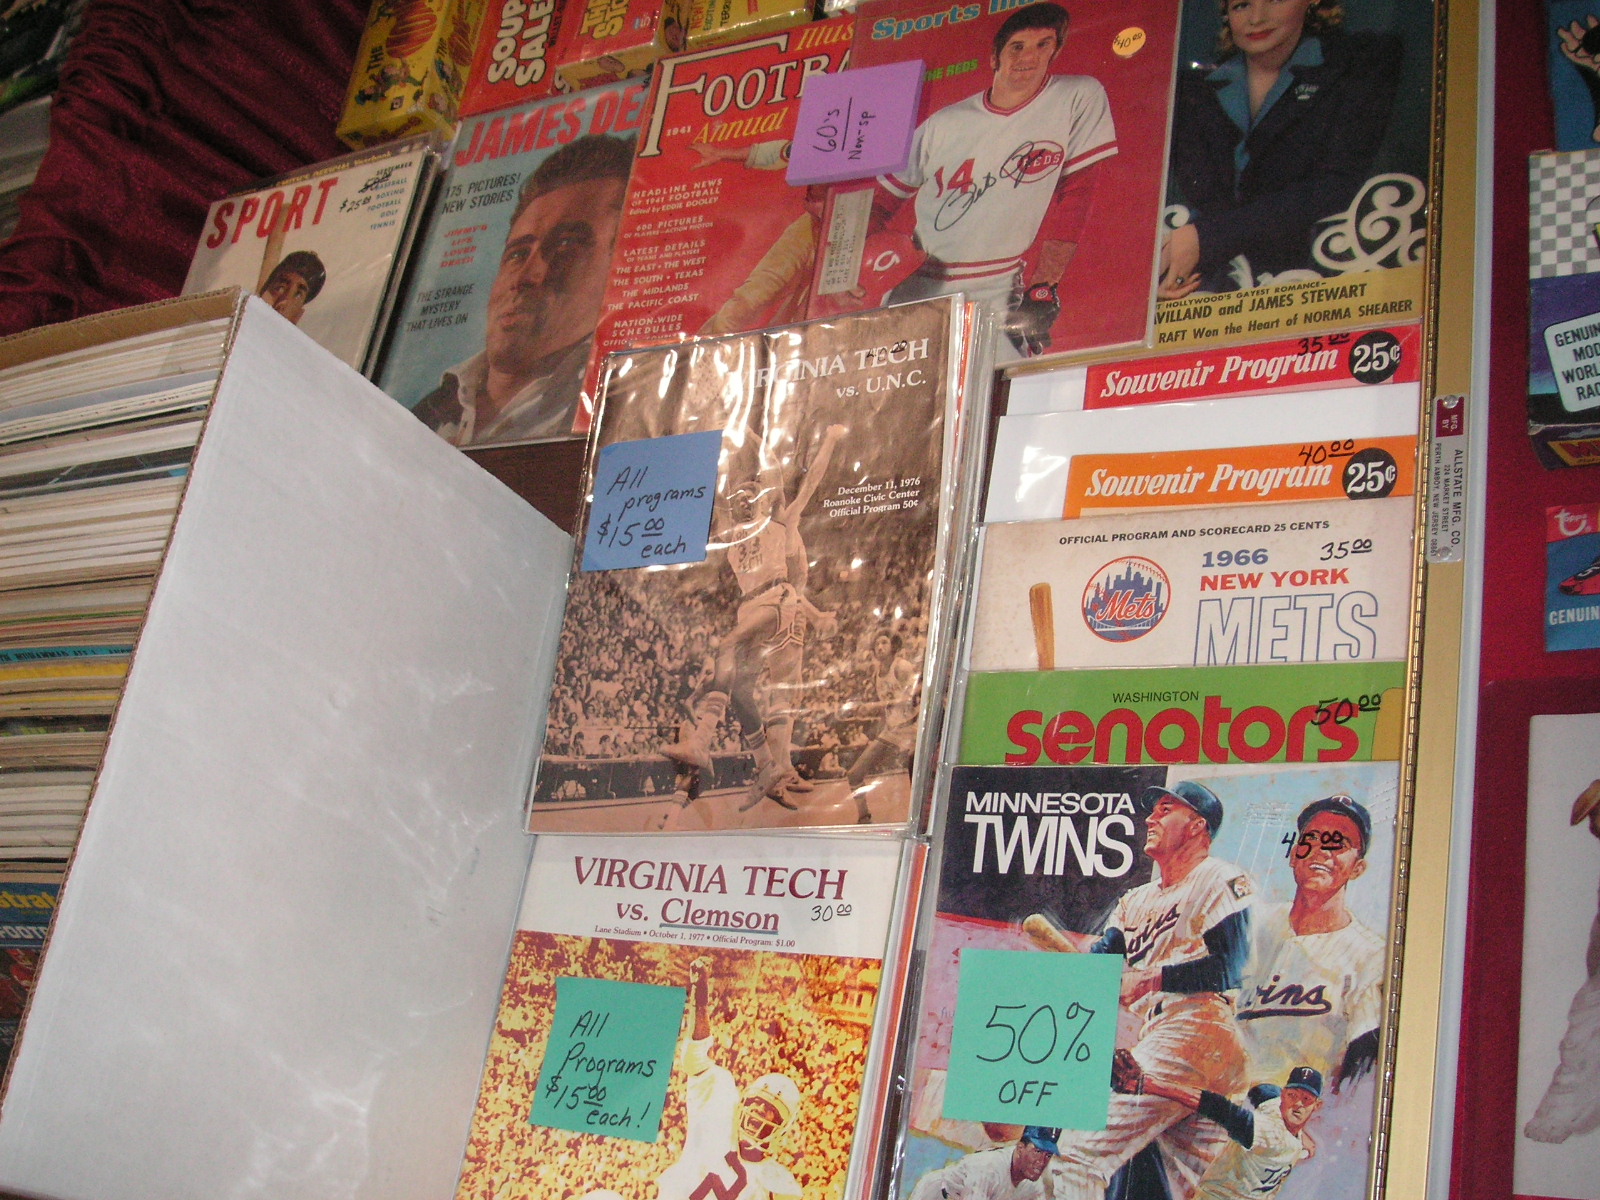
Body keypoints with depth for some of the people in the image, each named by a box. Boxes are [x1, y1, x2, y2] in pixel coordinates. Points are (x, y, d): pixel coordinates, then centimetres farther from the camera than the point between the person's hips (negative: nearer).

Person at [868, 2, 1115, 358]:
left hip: (999, 297, -2)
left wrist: (1043, 287, -9)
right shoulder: (943, 124, 6)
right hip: (914, 292, 2)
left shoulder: (1080, 99, 0)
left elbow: (1075, 192, -2)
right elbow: (879, 201, 11)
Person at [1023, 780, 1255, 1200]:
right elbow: (1102, 955, 12)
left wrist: (1151, 980, -19)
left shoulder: (1221, 880, 1)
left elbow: (1229, 970, -12)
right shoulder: (1138, 899, 26)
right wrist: (1048, 933, -6)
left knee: (1078, 1155, -15)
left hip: (1197, 1035, -9)